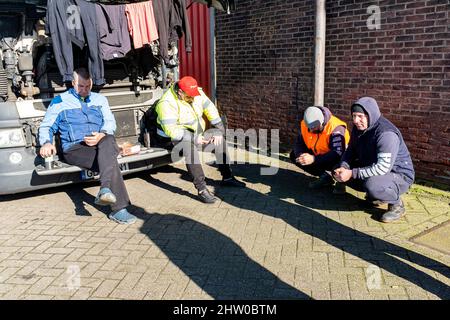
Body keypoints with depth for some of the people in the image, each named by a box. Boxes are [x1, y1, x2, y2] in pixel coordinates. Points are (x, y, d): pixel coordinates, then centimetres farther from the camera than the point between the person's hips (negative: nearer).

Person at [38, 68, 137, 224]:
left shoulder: (99, 99, 24)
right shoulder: (60, 101, 17)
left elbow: (110, 122, 11)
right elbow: (46, 126, 13)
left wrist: (101, 135, -12)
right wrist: (46, 142, -11)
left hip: (101, 144, 2)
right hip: (74, 149, -2)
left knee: (108, 140, -38)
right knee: (110, 161, -33)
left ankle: (105, 189, -54)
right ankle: (119, 209, -41)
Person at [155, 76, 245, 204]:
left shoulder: (197, 93, -4)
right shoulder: (167, 103, -25)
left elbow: (210, 109, 2)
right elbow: (170, 130, -32)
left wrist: (219, 130, -7)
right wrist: (193, 138, -35)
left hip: (196, 134, 8)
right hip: (173, 139, -8)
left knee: (219, 139, 2)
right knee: (190, 146, -37)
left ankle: (227, 177, 11)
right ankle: (202, 189, -37)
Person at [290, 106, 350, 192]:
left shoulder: (335, 128, -32)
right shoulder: (304, 124, -14)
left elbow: (338, 153, -41)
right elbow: (299, 143, -6)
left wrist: (314, 159, -51)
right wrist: (301, 155, -31)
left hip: (340, 157, -7)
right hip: (319, 155, 7)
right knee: (294, 156, -5)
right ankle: (325, 177, 6)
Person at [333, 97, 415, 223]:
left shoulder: (386, 134, -29)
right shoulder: (358, 128, -3)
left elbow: (383, 168, -35)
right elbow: (350, 151, 6)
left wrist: (352, 173, -35)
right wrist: (343, 167, -17)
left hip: (399, 175, -9)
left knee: (372, 185, -40)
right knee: (339, 171, 1)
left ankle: (396, 204, -7)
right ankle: (373, 195, 13)